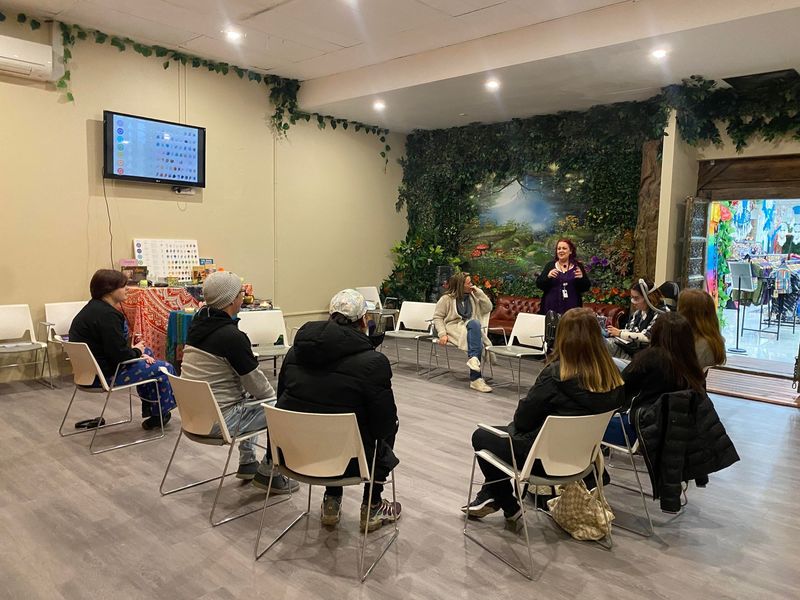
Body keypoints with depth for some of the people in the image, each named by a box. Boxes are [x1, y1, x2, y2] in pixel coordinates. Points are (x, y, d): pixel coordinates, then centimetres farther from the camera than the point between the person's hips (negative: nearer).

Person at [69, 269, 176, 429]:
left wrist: (140, 353, 1)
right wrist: (136, 352, -6)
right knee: (163, 369, -5)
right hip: (103, 375, -11)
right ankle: (159, 414, 17)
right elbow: (119, 354, -26)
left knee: (147, 352, 24)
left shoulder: (94, 307, 9)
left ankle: (150, 410, 26)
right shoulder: (106, 314, -24)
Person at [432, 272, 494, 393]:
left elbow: (488, 308, 10)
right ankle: (476, 378, -40)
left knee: (475, 323, -35)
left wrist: (478, 292, 2)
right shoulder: (447, 298, 2)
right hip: (453, 328, -4)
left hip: (470, 328, 4)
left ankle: (473, 359, -43)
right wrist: (442, 334, -14)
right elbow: (437, 317, 0)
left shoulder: (473, 296, 16)